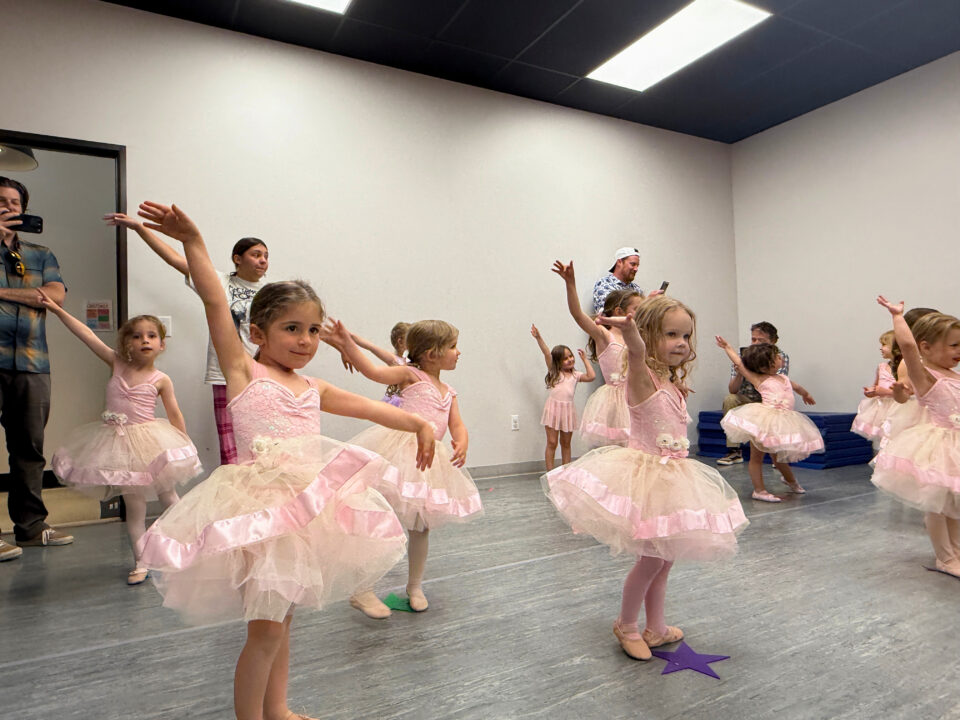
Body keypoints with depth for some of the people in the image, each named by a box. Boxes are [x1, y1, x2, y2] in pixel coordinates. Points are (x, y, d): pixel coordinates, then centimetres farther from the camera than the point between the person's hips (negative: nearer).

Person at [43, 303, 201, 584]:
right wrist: (57, 309, 2)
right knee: (134, 505, 7)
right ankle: (140, 562, 17)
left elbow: (174, 414, -1)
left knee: (168, 497, 9)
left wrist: (184, 446, 0)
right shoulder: (117, 365, 1)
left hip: (150, 442, -2)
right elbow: (87, 335, 1)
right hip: (120, 444, 2)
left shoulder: (161, 380, -6)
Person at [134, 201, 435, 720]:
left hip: (305, 505, 6)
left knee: (281, 619, 20)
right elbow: (215, 303, -12)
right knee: (266, 627, -3)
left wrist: (417, 423, 13)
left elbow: (368, 407, 16)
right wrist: (193, 242, -17)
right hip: (258, 504, -6)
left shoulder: (312, 388, 12)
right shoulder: (243, 370, -3)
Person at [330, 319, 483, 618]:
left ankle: (415, 587, 32)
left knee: (421, 527, 15)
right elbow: (373, 371, -15)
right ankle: (362, 590, 9)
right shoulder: (410, 374, -2)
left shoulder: (449, 392, 16)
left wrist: (461, 444, -13)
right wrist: (346, 343, -27)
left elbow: (458, 426, 9)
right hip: (399, 455, -6)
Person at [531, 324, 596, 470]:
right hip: (553, 407, -3)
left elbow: (591, 376, -3)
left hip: (568, 409, 3)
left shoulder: (575, 375, 11)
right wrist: (538, 338, -19)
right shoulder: (554, 372, 3)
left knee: (566, 443, 12)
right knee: (552, 443, -1)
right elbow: (547, 354, -8)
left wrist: (584, 359, 6)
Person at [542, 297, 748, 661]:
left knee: (664, 558, 16)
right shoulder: (642, 375, -15)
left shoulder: (673, 384, 11)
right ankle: (625, 625, 23)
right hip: (645, 474, -8)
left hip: (672, 475, 8)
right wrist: (629, 330, -60)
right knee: (651, 559, -1)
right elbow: (637, 352, -42)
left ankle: (655, 628, 35)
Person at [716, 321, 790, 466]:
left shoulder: (781, 357, -14)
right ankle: (734, 451, -22)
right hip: (747, 400, 2)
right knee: (729, 400, -26)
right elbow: (732, 390, -15)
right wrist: (739, 374, -36)